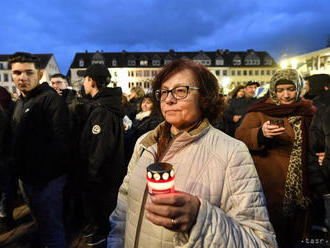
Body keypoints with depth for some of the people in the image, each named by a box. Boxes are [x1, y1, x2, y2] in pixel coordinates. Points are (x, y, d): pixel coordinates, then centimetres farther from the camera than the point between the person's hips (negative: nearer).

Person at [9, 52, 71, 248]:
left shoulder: (51, 99, -18)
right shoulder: (20, 103, 13)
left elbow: (60, 141, -26)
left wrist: (45, 173, -23)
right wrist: (20, 169, 16)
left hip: (47, 179, -9)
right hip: (28, 176, 9)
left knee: (51, 226, 5)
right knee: (40, 218, 28)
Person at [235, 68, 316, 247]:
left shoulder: (308, 110, 8)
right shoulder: (261, 110, -5)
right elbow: (240, 136, -16)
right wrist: (261, 134, -36)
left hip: (300, 185, 4)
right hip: (270, 185, -4)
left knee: (295, 232, 17)